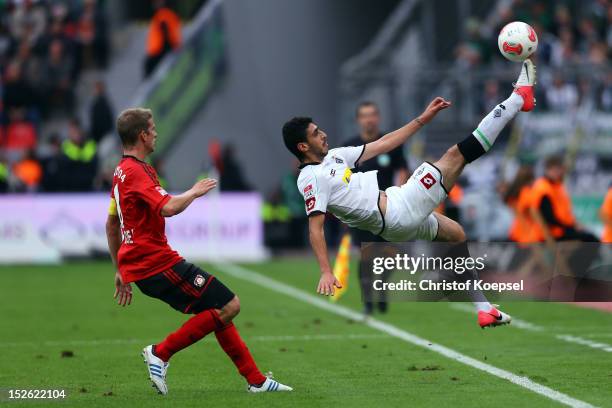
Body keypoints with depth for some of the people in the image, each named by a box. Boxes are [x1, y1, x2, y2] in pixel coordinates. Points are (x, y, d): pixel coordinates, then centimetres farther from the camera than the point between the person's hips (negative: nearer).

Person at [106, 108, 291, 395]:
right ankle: (161, 353, -7)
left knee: (218, 311, 16)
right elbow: (168, 208, -31)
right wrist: (195, 192, -11)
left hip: (138, 266, 11)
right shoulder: (136, 172, -17)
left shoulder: (121, 172, 16)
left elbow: (111, 224, 24)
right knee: (229, 306, -10)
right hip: (159, 263, -11)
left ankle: (256, 380, 16)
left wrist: (121, 271, 29)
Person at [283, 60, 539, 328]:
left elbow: (383, 144, 15)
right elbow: (315, 227, -24)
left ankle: (484, 310, 27)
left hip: (397, 207, 10)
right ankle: (519, 98, 3)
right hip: (398, 215, -10)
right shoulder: (311, 179, -15)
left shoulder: (333, 156, 12)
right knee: (455, 156, -4)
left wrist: (423, 119, 14)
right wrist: (326, 273, -34)